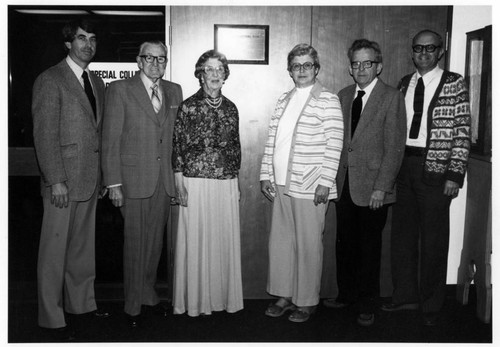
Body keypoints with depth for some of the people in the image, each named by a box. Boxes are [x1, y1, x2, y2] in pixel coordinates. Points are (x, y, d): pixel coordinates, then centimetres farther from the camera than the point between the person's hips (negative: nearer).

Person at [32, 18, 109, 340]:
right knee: (55, 248, 3)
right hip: (63, 179, -7)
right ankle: (52, 316, 15)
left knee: (84, 244, 16)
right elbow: (45, 135, -12)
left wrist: (104, 174, 11)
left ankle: (82, 301, 31)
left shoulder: (97, 82, 15)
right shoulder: (50, 80, -7)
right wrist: (56, 180, -17)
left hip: (91, 179, 7)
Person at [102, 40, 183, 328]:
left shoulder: (174, 91, 11)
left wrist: (177, 177, 6)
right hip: (134, 180, -4)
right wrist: (114, 183, -10)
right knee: (135, 243, 3)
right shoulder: (120, 90, -2)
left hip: (165, 182, 4)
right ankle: (134, 305, 18)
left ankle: (149, 296, 29)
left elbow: (177, 137, 12)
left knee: (155, 242, 12)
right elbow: (111, 140, -5)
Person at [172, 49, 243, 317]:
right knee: (195, 240, 2)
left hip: (226, 184, 4)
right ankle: (195, 300, 16)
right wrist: (179, 183, -7)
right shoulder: (188, 106, -2)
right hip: (195, 182, -4)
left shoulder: (230, 108, 10)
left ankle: (223, 297, 23)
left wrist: (236, 183, 13)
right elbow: (177, 146, -3)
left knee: (225, 239, 8)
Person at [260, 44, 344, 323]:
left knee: (308, 245, 3)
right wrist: (266, 175, 10)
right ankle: (285, 295, 26)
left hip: (310, 187, -6)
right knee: (281, 241, 12)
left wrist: (325, 182, -15)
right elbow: (272, 140, 15)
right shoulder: (284, 100, 14)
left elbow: (335, 143, -10)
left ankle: (307, 302, 17)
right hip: (281, 184, 6)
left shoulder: (327, 99, -5)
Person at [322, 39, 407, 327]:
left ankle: (368, 305, 22)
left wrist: (381, 187, -15)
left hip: (373, 187, -5)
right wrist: (332, 177, 5)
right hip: (344, 184, 5)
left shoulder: (392, 97, -6)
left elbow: (395, 147, -10)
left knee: (369, 248, 6)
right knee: (345, 244, 14)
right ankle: (347, 294, 32)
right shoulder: (343, 96, 11)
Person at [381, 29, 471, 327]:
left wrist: (455, 175, -13)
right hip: (402, 165, 5)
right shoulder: (404, 84, 12)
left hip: (435, 168, -5)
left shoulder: (454, 84, -2)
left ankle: (431, 304, 19)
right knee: (402, 232, 12)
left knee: (433, 238, 3)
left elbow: (463, 132, -6)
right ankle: (405, 295, 28)